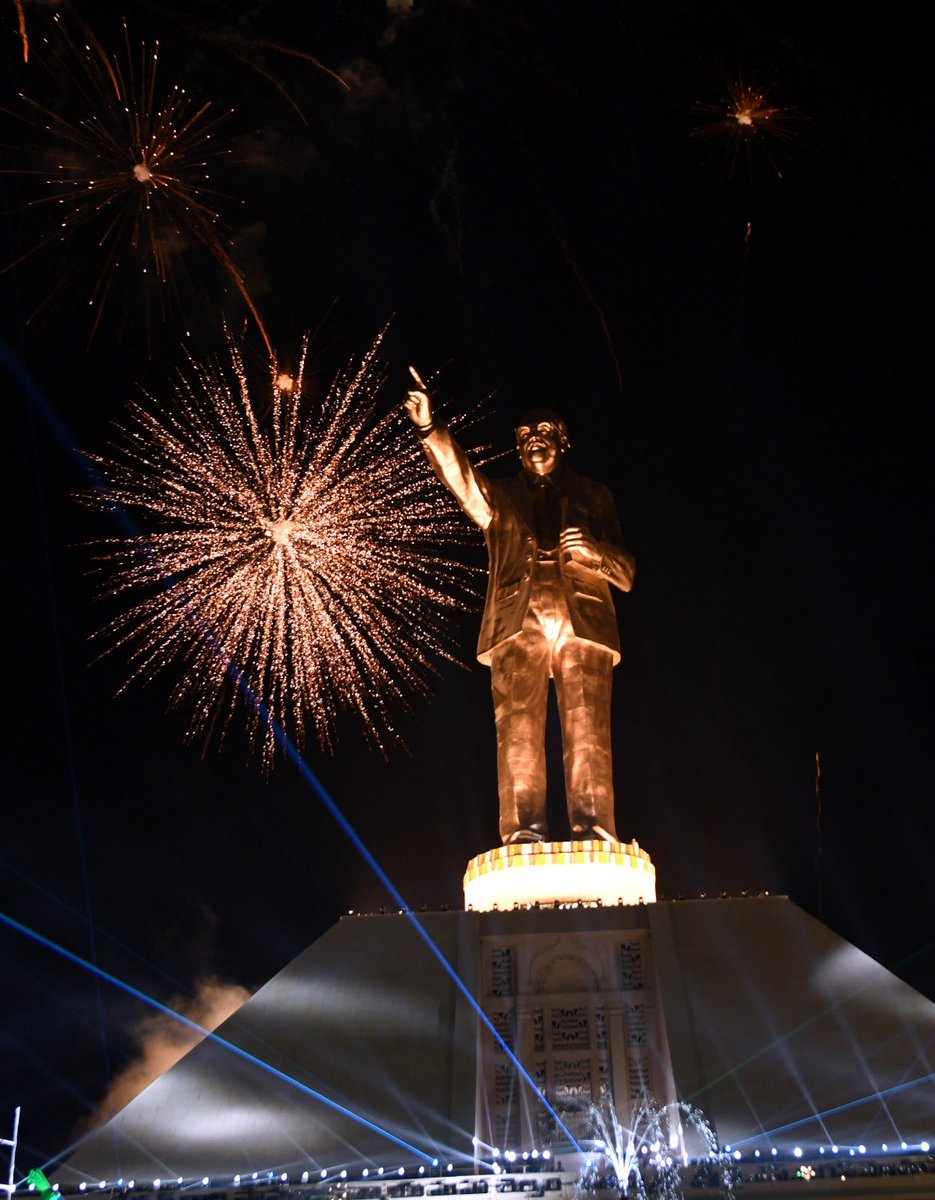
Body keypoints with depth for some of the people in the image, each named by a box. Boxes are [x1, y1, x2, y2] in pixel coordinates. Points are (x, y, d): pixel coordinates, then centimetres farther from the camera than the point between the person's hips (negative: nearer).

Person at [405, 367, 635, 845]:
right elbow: (460, 475, 5)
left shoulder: (593, 497, 26)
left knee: (587, 732, -11)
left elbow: (626, 573, 18)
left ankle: (594, 830, -14)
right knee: (518, 730, -11)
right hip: (518, 626, 0)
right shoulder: (502, 497, 27)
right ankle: (523, 832, -13)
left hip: (583, 623, 0)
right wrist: (429, 427, -12)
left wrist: (594, 551, -4)